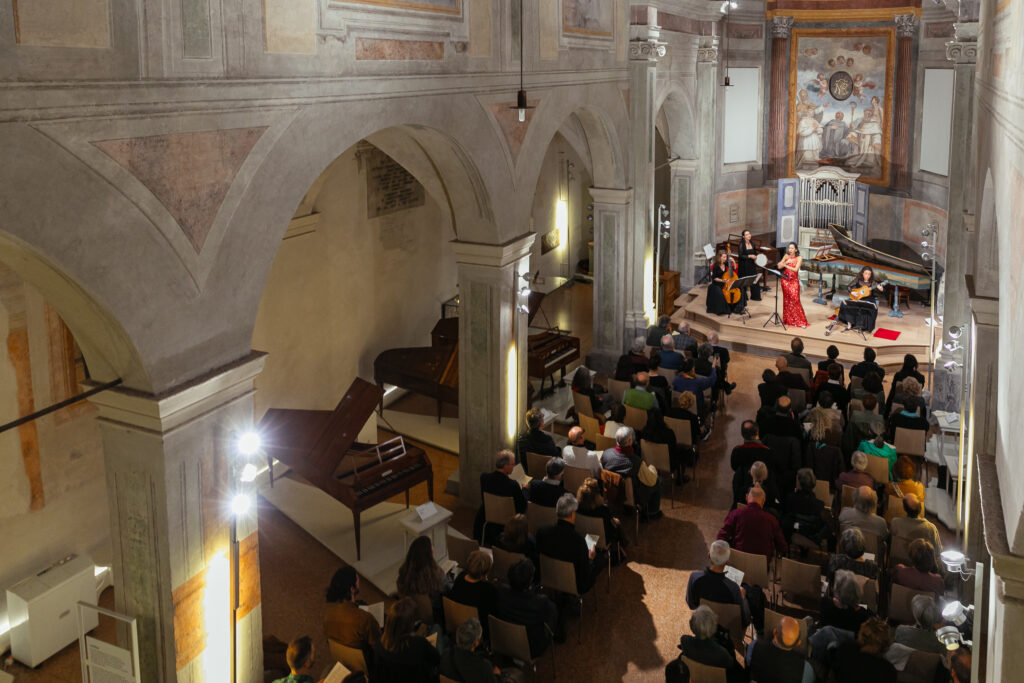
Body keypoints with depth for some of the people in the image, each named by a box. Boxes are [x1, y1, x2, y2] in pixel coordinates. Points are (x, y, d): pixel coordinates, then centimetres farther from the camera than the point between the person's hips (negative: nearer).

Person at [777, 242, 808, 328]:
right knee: (786, 300, 4)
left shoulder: (799, 258, -3)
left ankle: (800, 321, -5)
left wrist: (785, 265, -17)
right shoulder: (786, 256, 6)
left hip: (794, 281, -3)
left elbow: (795, 269, -15)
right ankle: (787, 320, 13)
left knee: (794, 300, -10)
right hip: (785, 280, 3)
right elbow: (779, 267, -1)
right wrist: (787, 262, -14)